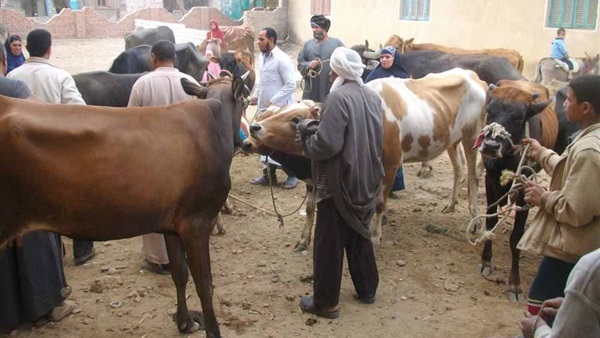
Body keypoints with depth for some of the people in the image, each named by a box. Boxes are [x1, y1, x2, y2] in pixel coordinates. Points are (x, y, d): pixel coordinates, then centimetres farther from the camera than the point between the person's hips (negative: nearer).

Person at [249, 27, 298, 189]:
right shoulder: (262, 57, 9)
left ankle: (292, 175, 14)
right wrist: (255, 96, 7)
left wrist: (273, 101, -19)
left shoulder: (282, 59, -16)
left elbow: (290, 85, -19)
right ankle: (269, 174, 24)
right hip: (264, 108, 8)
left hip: (279, 109, -8)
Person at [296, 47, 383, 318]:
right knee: (359, 236, 22)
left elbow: (326, 144, -26)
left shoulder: (338, 98, -19)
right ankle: (367, 290, 34)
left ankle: (326, 302, 13)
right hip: (366, 180, 8)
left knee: (329, 242, 4)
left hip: (339, 182, -8)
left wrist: (305, 129, -7)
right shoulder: (372, 97, 7)